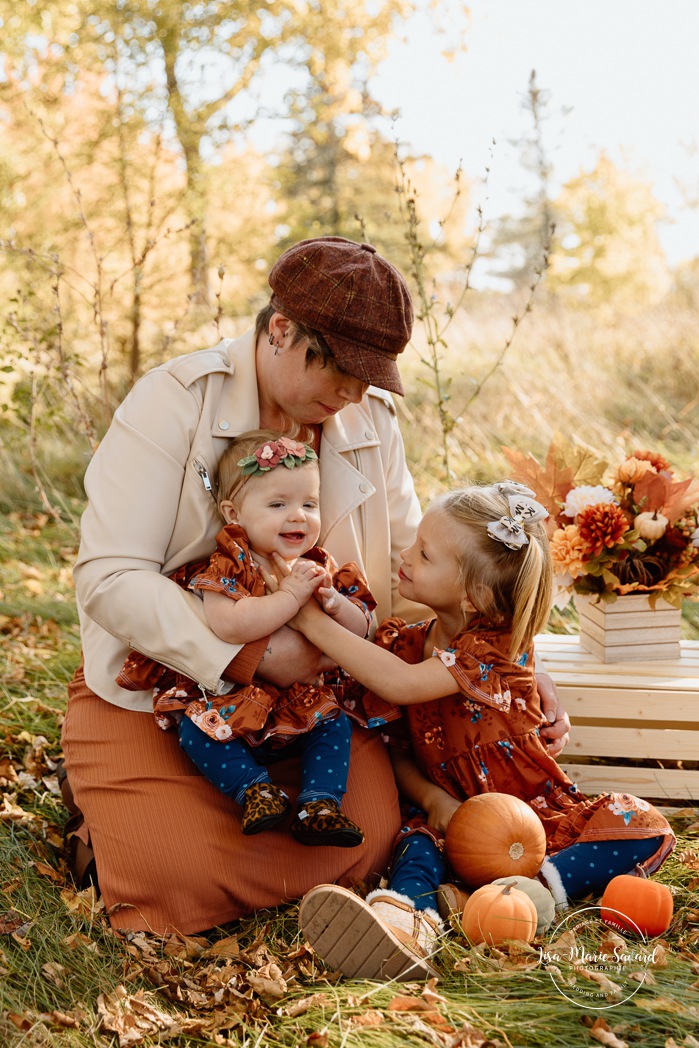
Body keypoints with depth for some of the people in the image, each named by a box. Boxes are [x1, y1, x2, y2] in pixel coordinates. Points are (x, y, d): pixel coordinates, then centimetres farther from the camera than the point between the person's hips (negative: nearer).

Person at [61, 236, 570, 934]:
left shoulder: (371, 422, 2)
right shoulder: (174, 403, -15)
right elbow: (109, 576, -21)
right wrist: (251, 655, -29)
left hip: (310, 689, 4)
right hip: (157, 688, -4)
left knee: (366, 842, -16)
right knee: (180, 870, -22)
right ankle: (107, 804, 12)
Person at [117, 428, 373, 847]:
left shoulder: (321, 568, 4)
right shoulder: (226, 566, -15)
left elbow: (360, 631, 4)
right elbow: (229, 625, -35)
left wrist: (331, 601, -17)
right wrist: (290, 596, -31)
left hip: (299, 705, 5)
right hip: (226, 699, -4)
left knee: (335, 720, -13)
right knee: (196, 728, -27)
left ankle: (321, 802, -11)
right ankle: (254, 787, -19)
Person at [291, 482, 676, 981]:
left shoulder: (497, 647, -16)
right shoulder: (403, 642, 2)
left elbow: (401, 685, -31)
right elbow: (393, 747, 4)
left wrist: (314, 621, -27)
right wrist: (432, 798, -17)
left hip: (536, 812, -2)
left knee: (646, 827, -24)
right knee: (417, 842, -30)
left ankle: (542, 883, -43)